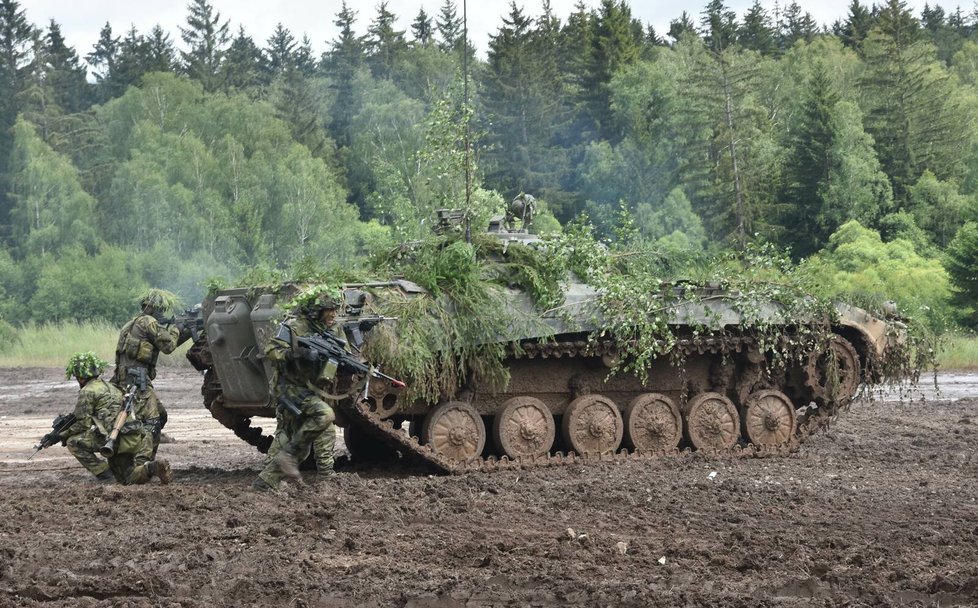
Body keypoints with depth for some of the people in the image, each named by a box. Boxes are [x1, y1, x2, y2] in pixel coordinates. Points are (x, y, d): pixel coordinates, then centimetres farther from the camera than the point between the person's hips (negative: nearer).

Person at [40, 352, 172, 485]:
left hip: (118, 438, -9)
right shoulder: (109, 387, 27)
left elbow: (83, 424, -2)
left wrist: (60, 436, 7)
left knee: (73, 442, 0)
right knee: (126, 479, 18)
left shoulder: (87, 392, -2)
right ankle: (153, 467, -7)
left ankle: (103, 472, -3)